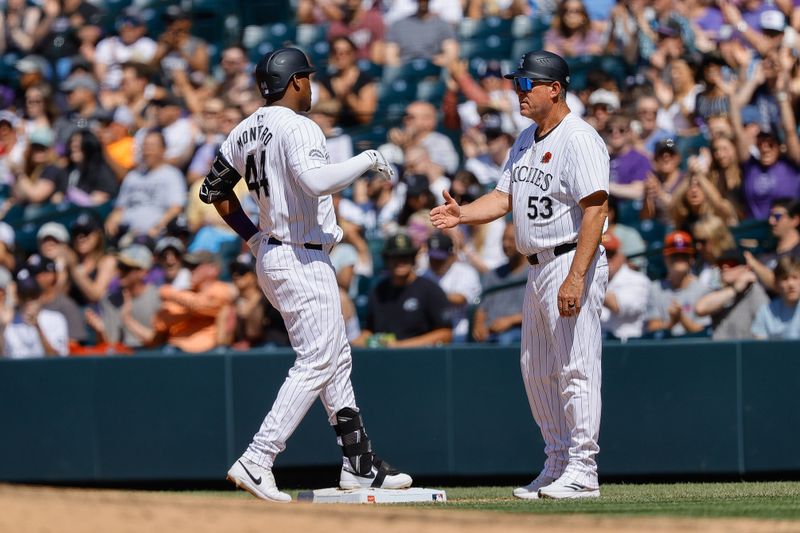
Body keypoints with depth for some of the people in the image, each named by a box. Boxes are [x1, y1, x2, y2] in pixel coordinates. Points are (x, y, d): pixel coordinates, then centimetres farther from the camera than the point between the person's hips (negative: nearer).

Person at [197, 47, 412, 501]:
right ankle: (258, 460, -15)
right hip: (304, 262, -10)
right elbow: (316, 180, -33)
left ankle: (359, 464, 18)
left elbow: (214, 188, 18)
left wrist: (253, 236, 19)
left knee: (337, 359, 15)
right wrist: (367, 160, -20)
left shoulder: (246, 131, 11)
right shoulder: (298, 128, -16)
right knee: (317, 363, -9)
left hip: (271, 256, 10)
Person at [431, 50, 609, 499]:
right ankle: (558, 465, 22)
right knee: (537, 372, 13)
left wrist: (576, 277, -26)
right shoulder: (526, 141, 16)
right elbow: (506, 197, 16)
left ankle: (583, 472, -7)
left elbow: (596, 208, -20)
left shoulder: (579, 139, -14)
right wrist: (462, 214, -4)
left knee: (576, 368, -9)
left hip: (573, 261, -10)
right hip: (539, 268, 10)